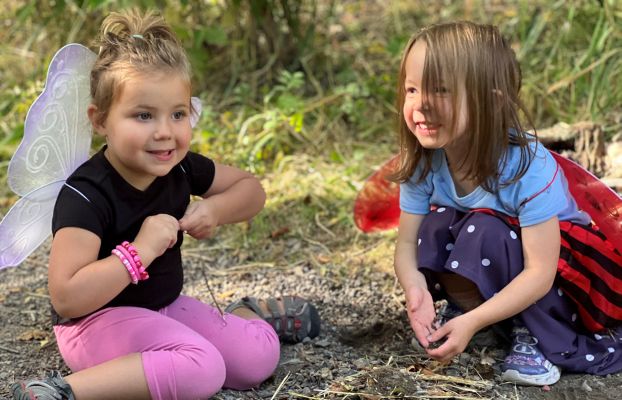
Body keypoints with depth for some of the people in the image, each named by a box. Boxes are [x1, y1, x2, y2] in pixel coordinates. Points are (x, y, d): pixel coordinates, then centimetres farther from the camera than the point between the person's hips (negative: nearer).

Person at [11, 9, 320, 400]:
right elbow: (66, 298, -36)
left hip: (163, 306, 7)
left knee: (258, 358, -2)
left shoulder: (180, 167, -6)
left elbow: (251, 188, 11)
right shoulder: (85, 196, -27)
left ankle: (251, 314, 31)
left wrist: (216, 209, -10)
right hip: (100, 320, -7)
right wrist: (140, 250, -35)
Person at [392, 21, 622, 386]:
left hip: (561, 279, -5)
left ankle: (549, 341, -16)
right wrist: (416, 290, -37)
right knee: (436, 225, -23)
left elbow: (539, 273, -31)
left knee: (485, 232, -32)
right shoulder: (423, 164, -16)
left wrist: (472, 321, -39)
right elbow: (408, 244, -14)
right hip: (493, 279, 5)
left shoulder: (528, 167, -32)